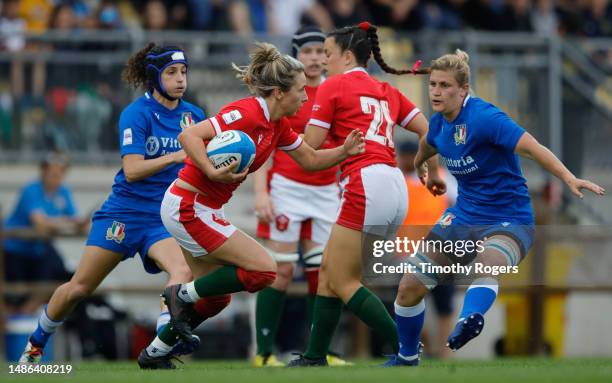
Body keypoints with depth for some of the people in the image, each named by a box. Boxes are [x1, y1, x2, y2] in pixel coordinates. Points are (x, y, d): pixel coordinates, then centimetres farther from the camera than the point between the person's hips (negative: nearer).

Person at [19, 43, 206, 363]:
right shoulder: (136, 114, -11)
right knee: (79, 288, 4)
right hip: (123, 213, -3)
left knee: (182, 271, -28)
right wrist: (174, 157, -32)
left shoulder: (193, 116, 3)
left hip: (163, 217, 3)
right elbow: (132, 170, -20)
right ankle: (35, 346, 26)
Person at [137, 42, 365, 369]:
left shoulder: (277, 125, 6)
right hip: (188, 207, -10)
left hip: (203, 210, 10)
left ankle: (154, 354, 27)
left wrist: (344, 151, 0)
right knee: (263, 269, -13)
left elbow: (310, 160, 17)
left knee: (216, 295, 16)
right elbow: (188, 136, -28)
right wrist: (213, 172, -39)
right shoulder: (247, 114, -22)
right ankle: (182, 295, 0)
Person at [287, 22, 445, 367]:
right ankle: (315, 358, 15)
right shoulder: (387, 92, 21)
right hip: (396, 187, 8)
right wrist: (435, 173, 19)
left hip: (365, 186, -8)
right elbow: (428, 129, 15)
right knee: (330, 272, 15)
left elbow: (310, 146, 1)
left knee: (343, 283, -3)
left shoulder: (334, 86, 3)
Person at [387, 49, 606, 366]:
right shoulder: (438, 123, 2)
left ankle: (468, 321, -71)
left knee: (487, 264, -41)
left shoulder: (483, 117, -22)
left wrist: (568, 178, -46)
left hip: (508, 221, -7)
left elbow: (532, 147, -32)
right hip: (463, 217, 7)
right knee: (409, 287, 3)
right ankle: (406, 358, 28)